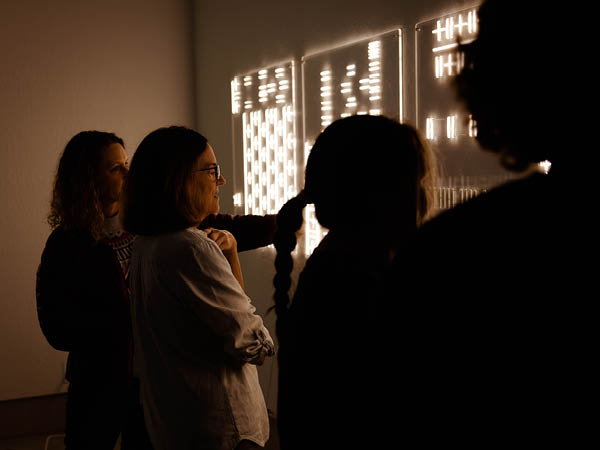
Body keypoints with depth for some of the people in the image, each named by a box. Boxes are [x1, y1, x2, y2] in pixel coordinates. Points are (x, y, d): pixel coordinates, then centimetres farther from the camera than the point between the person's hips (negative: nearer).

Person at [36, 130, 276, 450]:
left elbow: (215, 230, 1)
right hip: (101, 384, -3)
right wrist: (130, 321, -23)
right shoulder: (66, 244, -10)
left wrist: (283, 223, -5)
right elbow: (58, 329, -16)